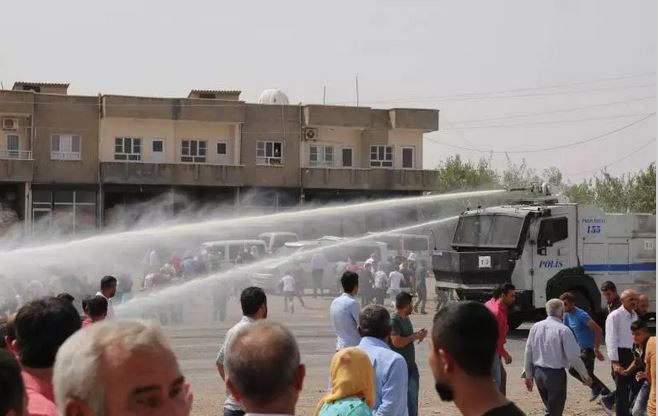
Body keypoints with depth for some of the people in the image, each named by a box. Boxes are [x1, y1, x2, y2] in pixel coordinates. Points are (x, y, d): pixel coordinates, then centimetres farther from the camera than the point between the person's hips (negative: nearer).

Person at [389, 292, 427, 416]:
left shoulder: (406, 319, 11)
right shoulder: (393, 320, -18)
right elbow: (397, 342, -25)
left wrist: (419, 334, 3)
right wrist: (415, 336, -16)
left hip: (411, 364, 9)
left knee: (413, 396, 14)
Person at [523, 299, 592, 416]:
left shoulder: (536, 327, 1)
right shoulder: (563, 330, -15)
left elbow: (528, 352, 5)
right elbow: (573, 357, -13)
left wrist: (528, 374, 16)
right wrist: (585, 376, -1)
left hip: (538, 373, 5)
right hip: (556, 374, -5)